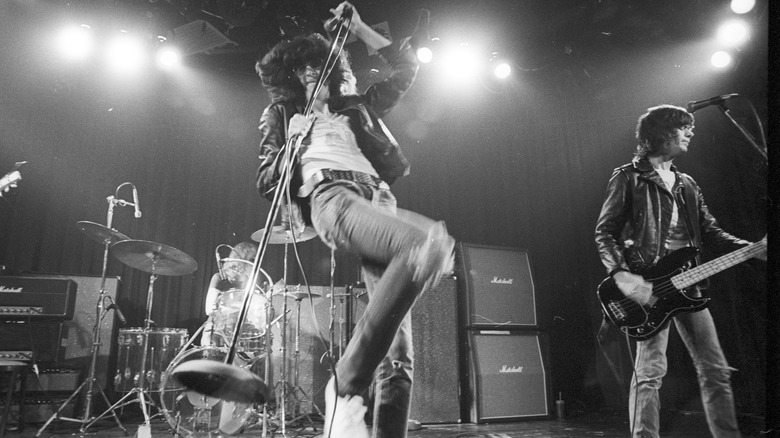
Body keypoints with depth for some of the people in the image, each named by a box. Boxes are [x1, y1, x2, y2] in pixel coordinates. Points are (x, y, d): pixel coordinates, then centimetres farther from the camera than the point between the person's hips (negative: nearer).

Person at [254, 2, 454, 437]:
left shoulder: (355, 108, 34)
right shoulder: (282, 115, 26)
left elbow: (406, 68, 36)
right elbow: (267, 182, 16)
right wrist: (294, 146, -1)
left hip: (379, 200, 5)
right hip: (330, 196, -5)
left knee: (398, 355, -9)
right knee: (433, 240, -36)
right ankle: (347, 385, -29)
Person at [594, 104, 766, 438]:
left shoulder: (687, 185, 21)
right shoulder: (628, 178, -1)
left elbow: (711, 234, 19)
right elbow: (604, 233, -6)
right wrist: (622, 275, -20)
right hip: (649, 284, -7)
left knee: (716, 370, 10)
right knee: (650, 371, -12)